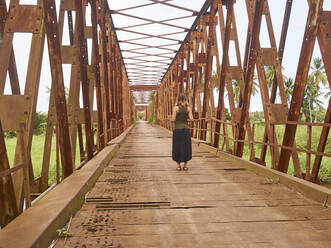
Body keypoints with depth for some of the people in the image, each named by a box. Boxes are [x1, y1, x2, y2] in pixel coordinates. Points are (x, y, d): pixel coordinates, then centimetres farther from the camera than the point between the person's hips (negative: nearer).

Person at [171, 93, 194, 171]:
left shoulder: (176, 108, -7)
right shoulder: (188, 108, 0)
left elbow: (173, 119, -9)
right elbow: (191, 119, -4)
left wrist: (174, 109, 5)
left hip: (177, 129, -2)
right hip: (186, 129, 2)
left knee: (177, 147, 7)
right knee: (186, 147, 10)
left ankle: (178, 166, 9)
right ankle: (185, 166, 12)